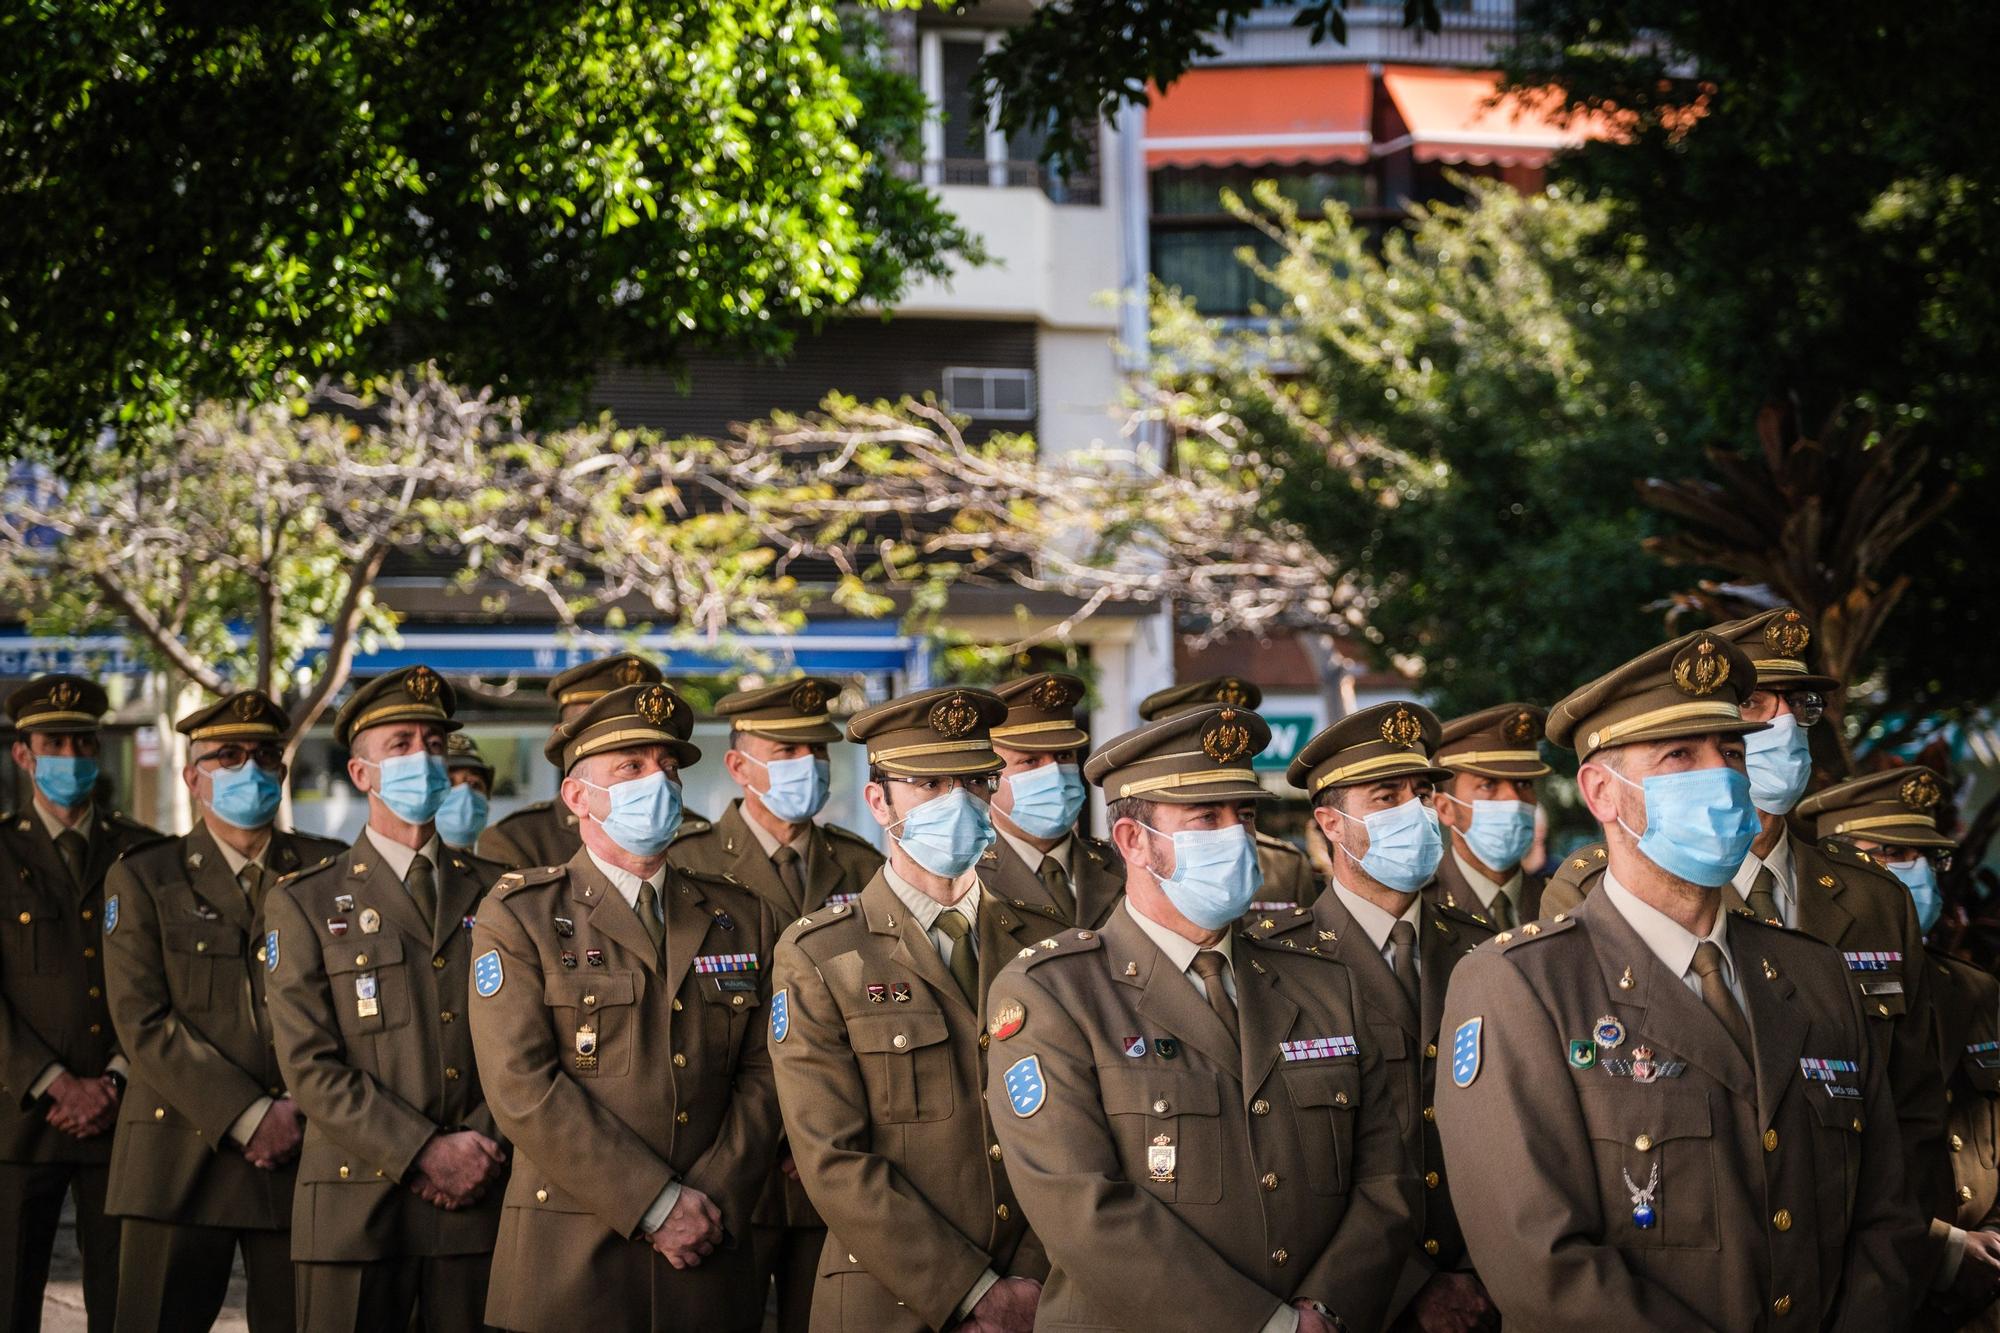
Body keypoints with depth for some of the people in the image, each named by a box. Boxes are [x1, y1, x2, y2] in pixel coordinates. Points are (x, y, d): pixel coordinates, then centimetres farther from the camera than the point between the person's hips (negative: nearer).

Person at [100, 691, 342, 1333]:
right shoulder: (141, 879, 5)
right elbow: (142, 1022, -4)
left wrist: (302, 1108, -8)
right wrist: (247, 1117, -12)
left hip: (301, 1153, 1)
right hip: (181, 1160, -1)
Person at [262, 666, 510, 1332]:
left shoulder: (495, 893, 13)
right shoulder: (303, 904, 4)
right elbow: (310, 1067, -5)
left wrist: (482, 1147, -9)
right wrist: (426, 1153, -13)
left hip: (478, 1203, 2)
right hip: (357, 1210, -2)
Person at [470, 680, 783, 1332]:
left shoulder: (739, 917, 12)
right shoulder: (519, 917, -1)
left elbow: (762, 1076, 6)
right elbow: (523, 1088, -11)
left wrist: (716, 1202, -9)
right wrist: (655, 1205, -15)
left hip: (709, 1263, 3)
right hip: (569, 1257, -3)